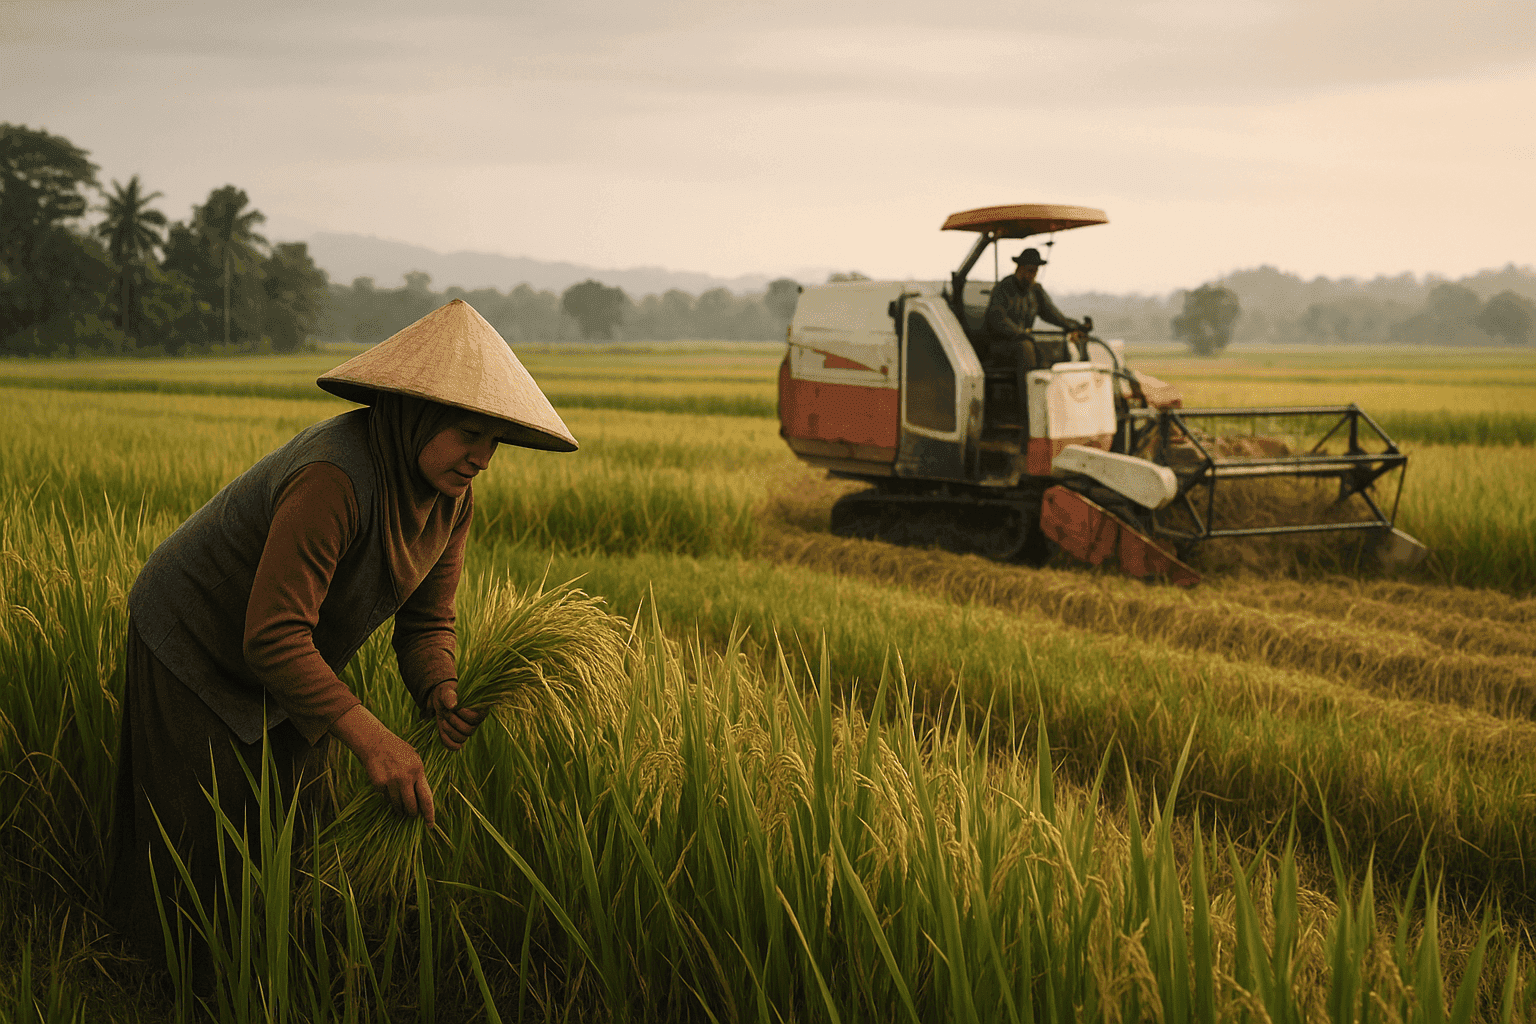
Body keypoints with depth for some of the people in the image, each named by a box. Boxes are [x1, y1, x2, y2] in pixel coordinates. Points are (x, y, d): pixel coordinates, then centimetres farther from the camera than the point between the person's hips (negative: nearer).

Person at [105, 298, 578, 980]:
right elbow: (274, 636, -39)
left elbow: (426, 618, -4)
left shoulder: (452, 494, -12)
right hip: (195, 649, -7)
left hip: (282, 655, 8)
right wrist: (370, 738, -44)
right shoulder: (333, 479, -39)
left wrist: (442, 697, -24)